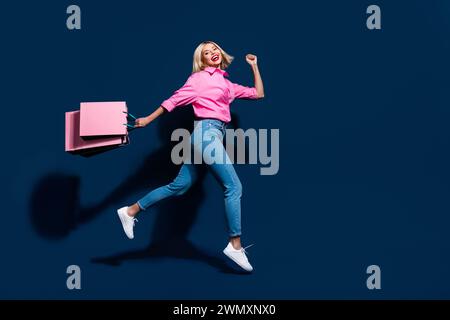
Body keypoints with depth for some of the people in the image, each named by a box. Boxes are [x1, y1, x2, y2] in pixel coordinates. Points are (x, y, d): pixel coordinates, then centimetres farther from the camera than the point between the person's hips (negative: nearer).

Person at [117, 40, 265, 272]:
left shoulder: (227, 84, 22)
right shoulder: (200, 77, 1)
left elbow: (258, 94, 23)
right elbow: (175, 99, 0)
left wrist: (254, 66, 25)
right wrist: (148, 119, -1)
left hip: (210, 135, 8)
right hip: (207, 131, -8)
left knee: (179, 186, 9)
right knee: (233, 187, -12)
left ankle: (130, 211, 16)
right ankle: (235, 245, -11)